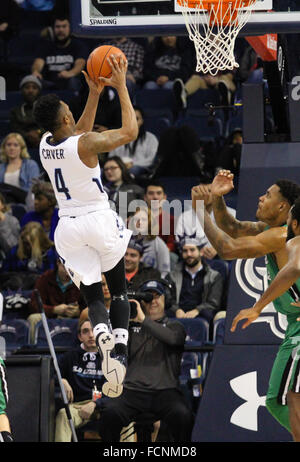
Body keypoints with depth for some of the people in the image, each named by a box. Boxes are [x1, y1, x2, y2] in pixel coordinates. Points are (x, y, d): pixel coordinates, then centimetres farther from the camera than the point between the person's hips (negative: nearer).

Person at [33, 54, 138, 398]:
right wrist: (121, 87, -5)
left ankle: (103, 337, -26)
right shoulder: (84, 145, -17)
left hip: (68, 226, 4)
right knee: (117, 289, 15)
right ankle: (120, 353, -3)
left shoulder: (45, 144, 2)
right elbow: (129, 131, -10)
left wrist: (95, 94, 20)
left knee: (92, 297, 8)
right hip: (99, 220, -4)